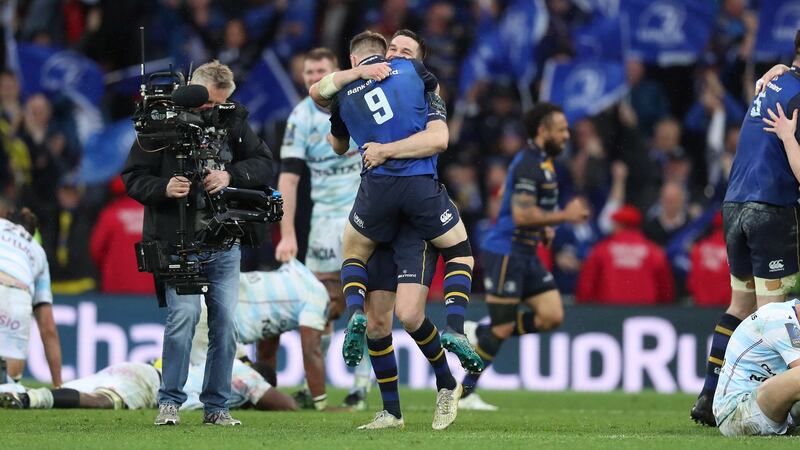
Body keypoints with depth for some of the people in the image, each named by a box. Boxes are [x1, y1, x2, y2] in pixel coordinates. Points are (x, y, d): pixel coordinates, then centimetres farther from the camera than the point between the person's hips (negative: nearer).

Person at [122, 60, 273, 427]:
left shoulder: (233, 122, 5)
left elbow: (264, 164, 5)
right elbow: (133, 177, -1)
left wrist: (230, 176, -13)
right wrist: (163, 188, -21)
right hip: (178, 244, -3)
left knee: (224, 321, 0)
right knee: (184, 314, -17)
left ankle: (216, 406, 10)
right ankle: (169, 402, -6)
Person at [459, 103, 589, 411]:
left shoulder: (544, 163, 15)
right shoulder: (528, 163, -17)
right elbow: (521, 214, -25)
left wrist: (544, 229, 12)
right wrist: (565, 216, -19)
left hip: (526, 253, 9)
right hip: (505, 252, -9)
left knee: (552, 316, 1)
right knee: (502, 329, -7)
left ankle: (479, 335, 13)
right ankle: (462, 393, 4)